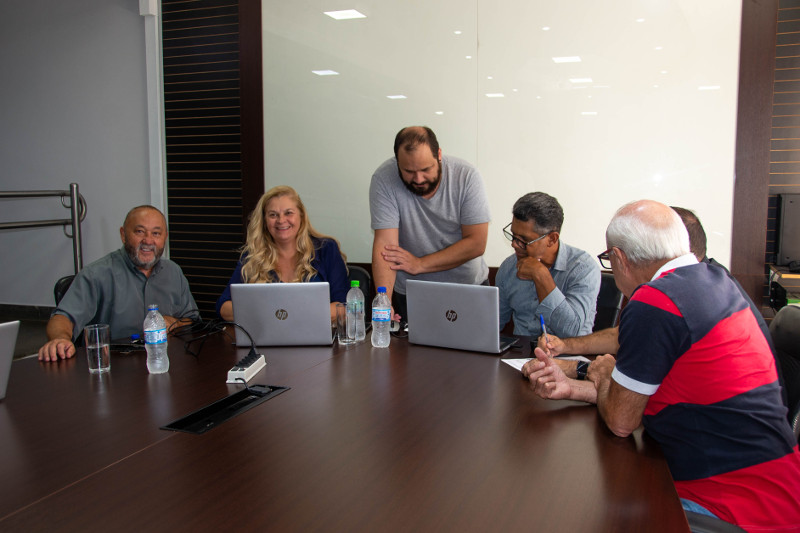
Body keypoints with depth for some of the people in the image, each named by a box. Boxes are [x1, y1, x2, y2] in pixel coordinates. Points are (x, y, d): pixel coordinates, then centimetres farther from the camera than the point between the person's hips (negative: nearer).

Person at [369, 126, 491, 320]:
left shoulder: (466, 175, -13)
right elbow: (385, 244, -19)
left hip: (469, 286, 1)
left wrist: (419, 264, -17)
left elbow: (476, 243, -14)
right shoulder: (384, 179, -15)